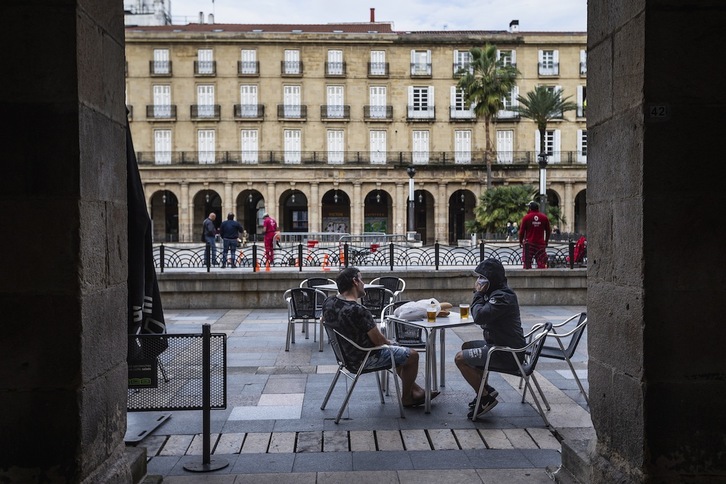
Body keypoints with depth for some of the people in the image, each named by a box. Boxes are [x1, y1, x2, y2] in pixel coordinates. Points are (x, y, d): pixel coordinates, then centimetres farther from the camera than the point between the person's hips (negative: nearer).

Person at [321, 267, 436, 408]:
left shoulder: (329, 302, -7)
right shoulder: (358, 310, -33)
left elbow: (324, 319, 16)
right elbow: (379, 340, -24)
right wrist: (389, 343, 1)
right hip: (365, 359, -10)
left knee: (399, 353, 28)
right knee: (412, 355, 6)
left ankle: (416, 390, 36)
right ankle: (406, 398, 24)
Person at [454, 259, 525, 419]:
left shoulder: (502, 297, -21)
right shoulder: (497, 293, 12)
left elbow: (479, 316, -29)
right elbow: (475, 311, 14)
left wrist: (479, 293, -16)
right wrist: (479, 293, -1)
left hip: (507, 353, -11)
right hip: (501, 344, 11)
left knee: (460, 359, -11)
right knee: (466, 347, 24)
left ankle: (486, 397, -2)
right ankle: (485, 389, 19)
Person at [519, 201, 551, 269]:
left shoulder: (526, 217, -5)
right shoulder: (544, 217, 5)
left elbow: (522, 231, -3)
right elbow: (548, 231, 11)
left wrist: (520, 241, 9)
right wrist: (546, 241, 22)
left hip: (529, 243, -2)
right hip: (541, 243, 2)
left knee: (527, 263, 2)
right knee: (541, 263, 3)